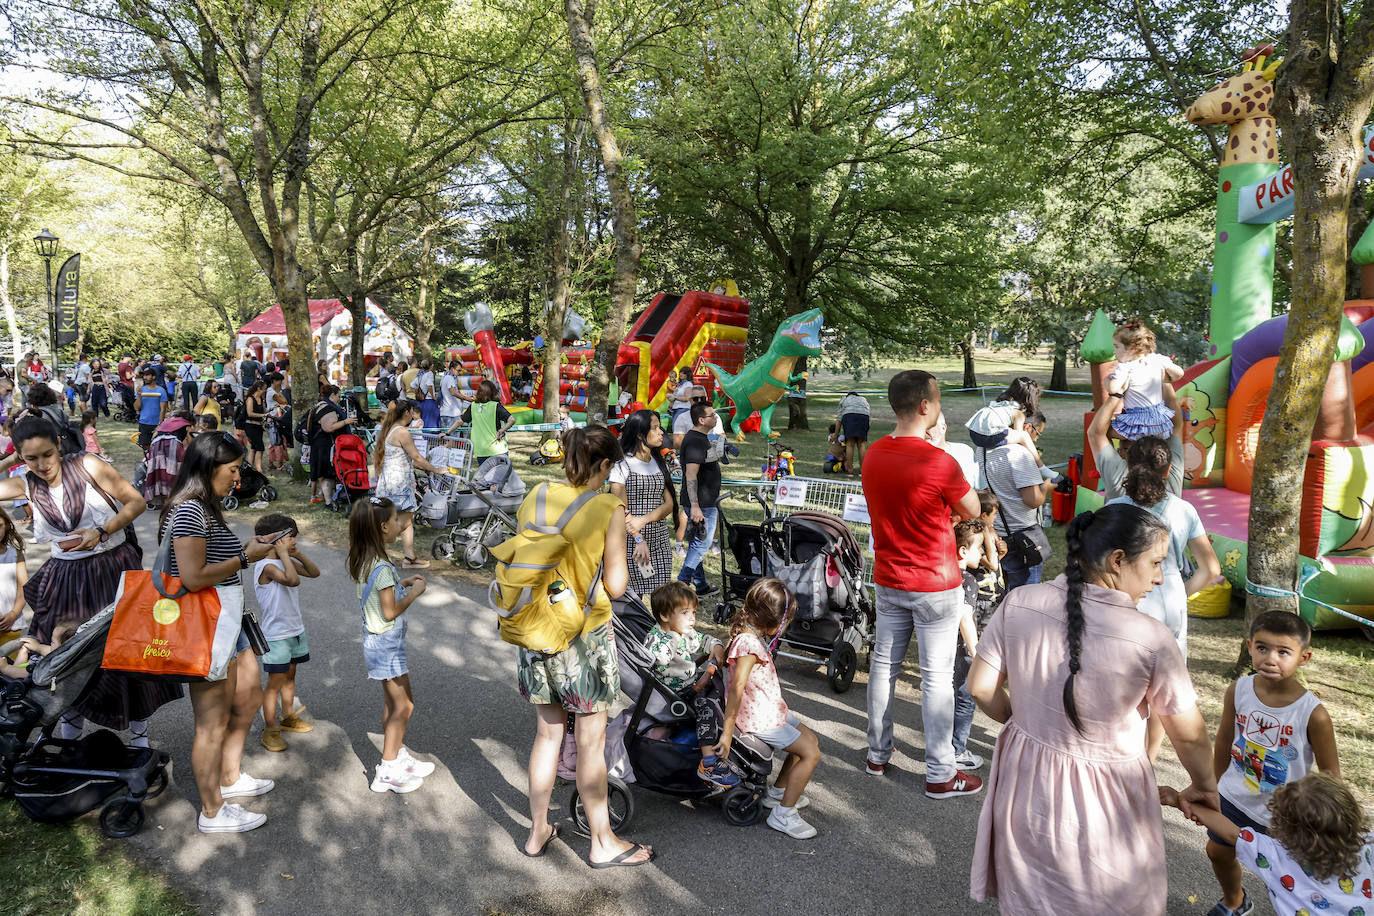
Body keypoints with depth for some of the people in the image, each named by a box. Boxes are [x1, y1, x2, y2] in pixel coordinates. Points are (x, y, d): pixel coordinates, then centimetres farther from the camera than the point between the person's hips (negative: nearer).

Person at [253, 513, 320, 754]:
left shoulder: (287, 562, 5)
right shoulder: (266, 566, -22)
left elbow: (314, 572, 10)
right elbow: (293, 580, -36)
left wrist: (298, 554, -1)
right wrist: (284, 553, -28)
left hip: (295, 629, 9)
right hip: (276, 635, -9)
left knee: (289, 676, 20)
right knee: (275, 682, -1)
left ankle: (288, 717, 35)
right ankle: (270, 730, 9)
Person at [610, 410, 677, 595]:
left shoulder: (661, 464, 13)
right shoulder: (622, 465, -5)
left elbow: (669, 503, 4)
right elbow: (621, 510, -9)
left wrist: (644, 520, -13)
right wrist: (639, 540, -18)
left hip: (660, 539, 5)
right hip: (631, 540, -5)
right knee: (633, 595, -4)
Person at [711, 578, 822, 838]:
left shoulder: (753, 635, 4)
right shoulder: (749, 643, -27)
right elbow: (737, 687, -32)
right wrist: (727, 733, -33)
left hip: (772, 709, 10)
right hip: (760, 719, -10)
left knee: (811, 739, 20)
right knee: (811, 754, -9)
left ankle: (777, 791, 32)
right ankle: (783, 814, 0)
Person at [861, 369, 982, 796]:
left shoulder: (872, 455, -2)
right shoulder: (938, 462, -22)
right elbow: (971, 510, -6)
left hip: (888, 580, 6)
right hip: (935, 585, -6)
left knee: (884, 665, 16)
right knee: (937, 677, 5)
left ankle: (877, 753, 31)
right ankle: (940, 774, 16)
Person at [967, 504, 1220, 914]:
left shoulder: (1019, 603, -17)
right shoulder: (1152, 639, -24)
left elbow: (981, 687, -7)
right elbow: (1189, 735, -11)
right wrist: (1204, 786, 10)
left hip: (1025, 782, 3)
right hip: (1103, 801, -3)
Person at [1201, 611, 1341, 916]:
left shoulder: (1313, 714, -27)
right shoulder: (1238, 691, -16)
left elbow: (1331, 775, -15)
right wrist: (1214, 785, 10)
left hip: (1281, 814, -4)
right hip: (1233, 798, 4)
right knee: (1218, 852, 23)